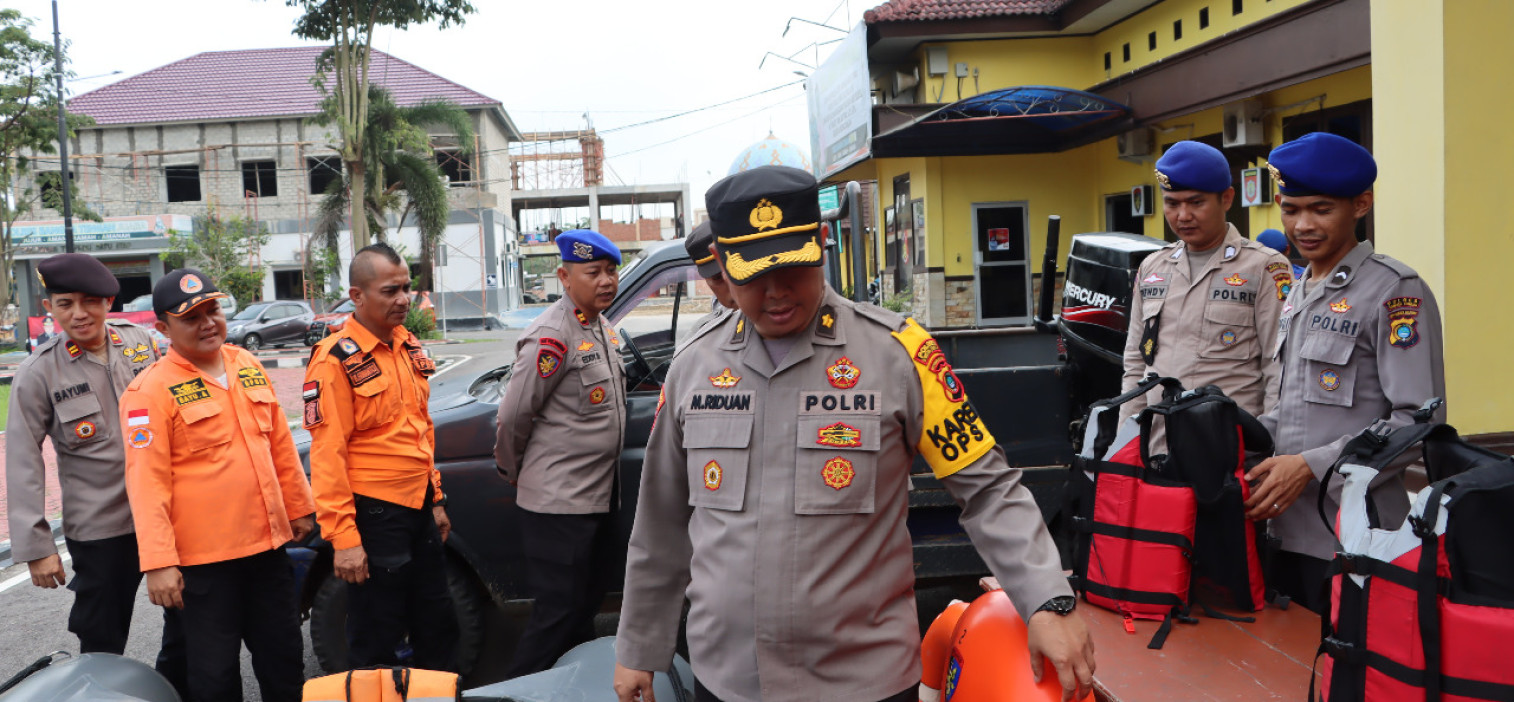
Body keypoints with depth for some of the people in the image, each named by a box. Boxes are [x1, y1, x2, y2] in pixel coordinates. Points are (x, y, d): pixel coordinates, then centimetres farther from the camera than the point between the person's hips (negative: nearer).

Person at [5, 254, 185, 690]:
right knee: (102, 647, 6)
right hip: (101, 528, -3)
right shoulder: (38, 375, -7)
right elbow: (23, 465, -7)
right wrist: (35, 547, -10)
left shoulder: (140, 342, 2)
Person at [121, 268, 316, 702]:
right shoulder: (151, 390, -11)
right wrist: (158, 562, -19)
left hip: (267, 545, 6)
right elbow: (147, 483, -16)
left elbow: (281, 445, 15)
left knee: (285, 665, 17)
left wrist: (299, 507, 17)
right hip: (204, 560, -5)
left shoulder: (248, 366, 8)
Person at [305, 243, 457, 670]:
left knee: (438, 624, 19)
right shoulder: (337, 360, -15)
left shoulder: (409, 346, 9)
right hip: (374, 515, -8)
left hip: (419, 508, 8)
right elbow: (327, 453, -18)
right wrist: (343, 537, -20)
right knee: (377, 644, 6)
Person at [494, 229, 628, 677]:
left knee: (588, 603, 20)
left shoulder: (601, 327, 10)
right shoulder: (552, 336, -19)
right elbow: (514, 414, -17)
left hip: (601, 494, 9)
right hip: (559, 501, -9)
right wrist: (514, 470, -1)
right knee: (558, 613, -1)